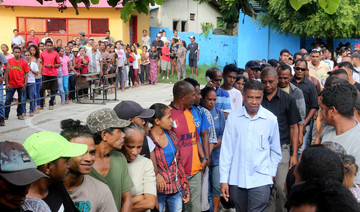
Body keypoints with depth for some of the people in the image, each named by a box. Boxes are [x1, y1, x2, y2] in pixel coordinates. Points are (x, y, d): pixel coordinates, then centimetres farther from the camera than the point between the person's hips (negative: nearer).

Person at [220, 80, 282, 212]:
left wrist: (272, 173, 9)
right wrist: (224, 179, 0)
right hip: (236, 179, 1)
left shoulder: (271, 119, -1)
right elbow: (226, 150, 1)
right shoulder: (233, 117, -1)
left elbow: (275, 150, 12)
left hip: (261, 180, -1)